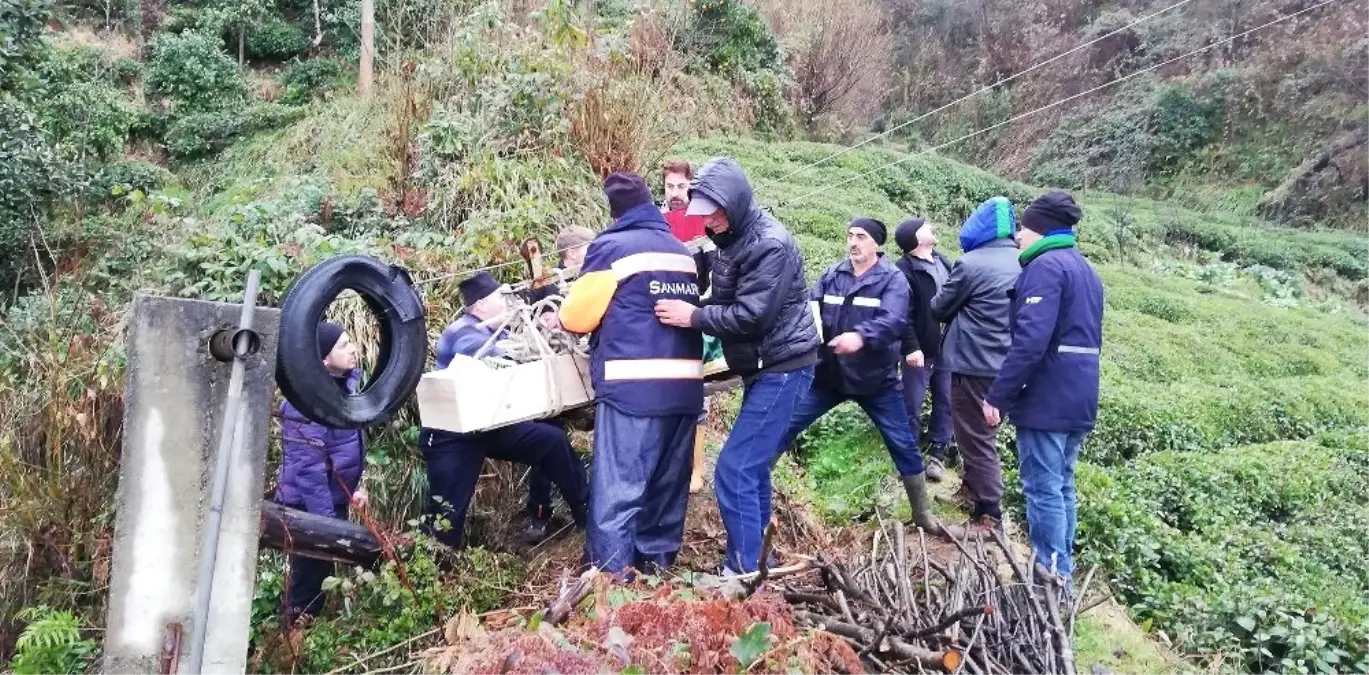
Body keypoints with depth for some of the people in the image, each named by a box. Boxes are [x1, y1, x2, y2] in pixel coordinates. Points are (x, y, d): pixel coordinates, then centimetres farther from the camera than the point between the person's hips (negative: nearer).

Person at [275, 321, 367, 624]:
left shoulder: (344, 385, 4)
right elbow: (307, 465, -26)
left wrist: (357, 485, 9)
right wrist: (324, 518, -24)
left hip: (333, 500, 9)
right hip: (310, 507, -9)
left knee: (321, 576, 20)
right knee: (310, 580, 4)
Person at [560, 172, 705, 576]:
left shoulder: (611, 247, -3)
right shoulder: (683, 252, 15)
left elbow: (578, 315, -2)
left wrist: (562, 318, 21)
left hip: (633, 386, -6)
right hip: (685, 384, 6)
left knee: (616, 490, -5)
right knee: (668, 484, 16)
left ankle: (609, 578, -6)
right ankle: (657, 563, 26)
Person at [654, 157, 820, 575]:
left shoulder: (771, 244, -19)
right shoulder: (732, 240, 11)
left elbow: (752, 316, -25)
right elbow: (725, 305, 15)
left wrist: (694, 316, -20)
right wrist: (695, 313, -2)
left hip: (782, 368, -10)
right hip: (762, 368, 10)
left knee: (734, 470, -12)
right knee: (752, 466, 15)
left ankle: (742, 571, -4)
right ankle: (754, 557, 26)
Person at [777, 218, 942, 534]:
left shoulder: (893, 279, -9)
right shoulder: (831, 275, 3)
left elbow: (893, 321, -26)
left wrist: (860, 336, -45)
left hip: (876, 379, -3)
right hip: (829, 374, 3)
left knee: (903, 444, 6)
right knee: (784, 427, 3)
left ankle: (922, 513, 23)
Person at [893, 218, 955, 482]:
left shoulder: (943, 262, 12)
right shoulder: (904, 270, -12)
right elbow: (902, 314, -17)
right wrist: (911, 347, -22)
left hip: (947, 347, 7)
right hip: (921, 350, -7)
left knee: (945, 400, 11)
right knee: (913, 404, 2)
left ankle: (938, 451, 22)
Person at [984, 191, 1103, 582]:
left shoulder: (1046, 266, -13)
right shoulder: (1085, 270, 18)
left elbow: (1031, 339, -24)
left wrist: (997, 396, -20)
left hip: (1045, 400, -9)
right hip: (1078, 400, 9)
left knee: (1043, 490, -4)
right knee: (1060, 487, 15)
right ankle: (1061, 573, 21)